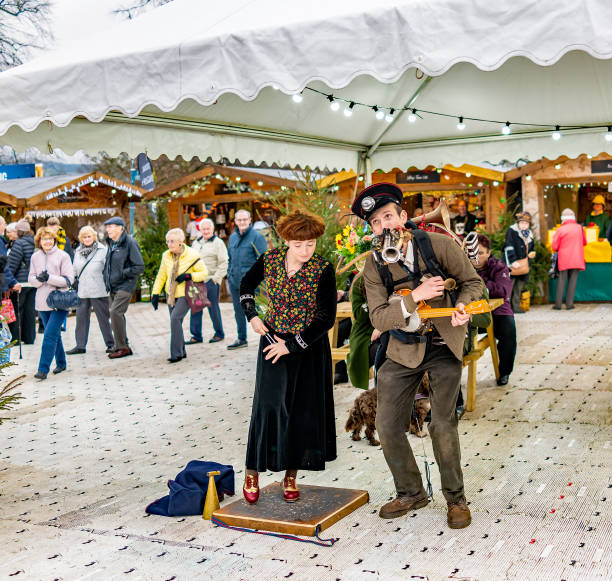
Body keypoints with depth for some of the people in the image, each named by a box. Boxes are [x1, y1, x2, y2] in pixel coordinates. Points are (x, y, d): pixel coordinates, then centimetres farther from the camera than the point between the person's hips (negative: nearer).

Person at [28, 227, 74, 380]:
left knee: (50, 335, -12)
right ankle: (61, 363, 30)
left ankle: (43, 369, -10)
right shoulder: (35, 257, 7)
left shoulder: (63, 256, -5)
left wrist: (49, 278, -18)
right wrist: (39, 279, -13)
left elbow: (68, 279, -9)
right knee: (55, 334, 16)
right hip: (43, 302, 5)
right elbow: (31, 278, 9)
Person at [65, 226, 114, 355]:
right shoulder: (78, 251, 11)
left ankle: (110, 344, 13)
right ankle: (80, 345, 16)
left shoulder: (103, 250, -5)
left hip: (98, 291, -5)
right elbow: (75, 270, 22)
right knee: (81, 317, 8)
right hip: (82, 291, 5)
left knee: (104, 318, 3)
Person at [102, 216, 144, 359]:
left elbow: (140, 267, -14)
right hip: (113, 287, 8)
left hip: (125, 286, -8)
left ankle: (122, 347, -9)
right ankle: (120, 346, 19)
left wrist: (122, 274, -16)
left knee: (115, 312, -17)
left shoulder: (130, 243, -11)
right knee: (115, 314, 9)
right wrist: (106, 276, 12)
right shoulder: (111, 244, 14)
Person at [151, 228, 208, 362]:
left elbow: (204, 273, -7)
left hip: (185, 295, -6)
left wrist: (188, 276, -21)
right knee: (175, 322, 7)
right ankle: (181, 351, 21)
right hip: (171, 294, 6)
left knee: (175, 318, -20)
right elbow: (161, 275, 12)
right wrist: (155, 293, 6)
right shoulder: (166, 256, 3)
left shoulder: (192, 255, -12)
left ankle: (177, 353, -14)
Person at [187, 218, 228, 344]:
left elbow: (224, 263, -9)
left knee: (213, 308, 1)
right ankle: (196, 336, 12)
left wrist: (216, 278, -14)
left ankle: (219, 334, 15)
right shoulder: (196, 243, 16)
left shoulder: (218, 243, -4)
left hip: (211, 281, -6)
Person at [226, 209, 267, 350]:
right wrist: (229, 275, 16)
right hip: (235, 281, 7)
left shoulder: (256, 236, -7)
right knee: (238, 311, 13)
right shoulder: (233, 237, 14)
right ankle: (241, 339, 24)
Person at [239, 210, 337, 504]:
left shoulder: (323, 270, -14)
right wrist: (252, 316, 0)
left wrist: (292, 345, -15)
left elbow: (326, 318, -14)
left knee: (303, 410, 4)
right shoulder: (270, 259, -5)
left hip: (309, 348, -1)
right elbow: (246, 285, 15)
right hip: (273, 341, 1)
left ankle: (291, 476, 19)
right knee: (267, 406, 0)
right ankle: (253, 471, 15)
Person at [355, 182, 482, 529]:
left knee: (443, 425, -7)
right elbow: (378, 318, -13)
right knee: (388, 425, 2)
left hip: (444, 346, -2)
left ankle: (456, 498, 16)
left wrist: (463, 306, -21)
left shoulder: (438, 244, -11)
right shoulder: (375, 265, -7)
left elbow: (473, 281, 0)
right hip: (404, 351, 3)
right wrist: (415, 297, -26)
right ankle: (411, 493, 25)